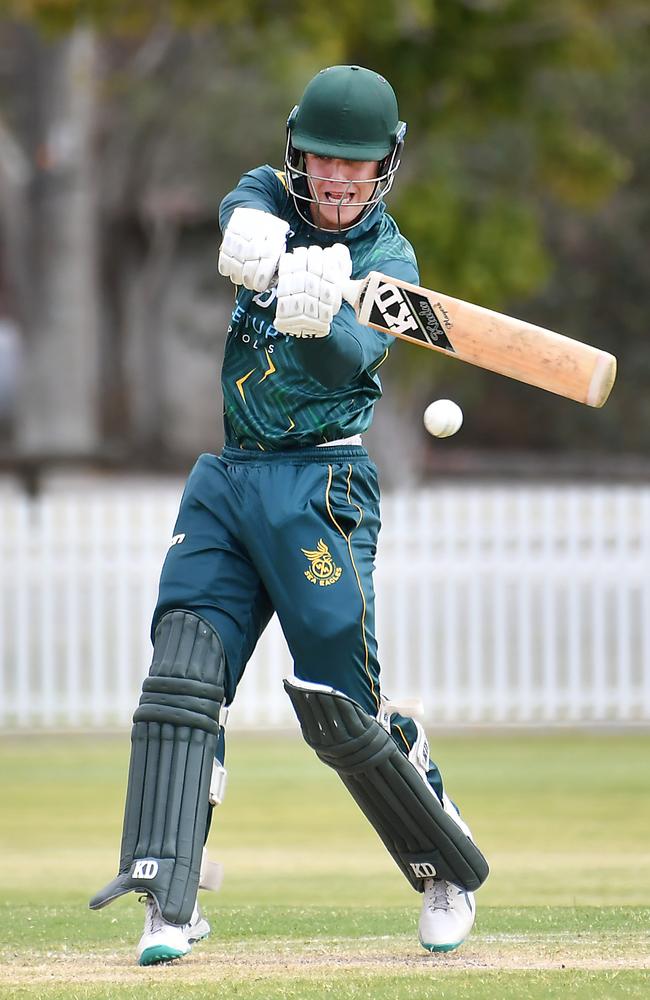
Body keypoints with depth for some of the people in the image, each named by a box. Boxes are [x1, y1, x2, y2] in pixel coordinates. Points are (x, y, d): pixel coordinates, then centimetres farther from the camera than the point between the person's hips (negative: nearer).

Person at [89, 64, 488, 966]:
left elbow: (351, 357, -23)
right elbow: (244, 209, -15)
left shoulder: (389, 260, -3)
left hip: (321, 488, -5)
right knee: (181, 679, -11)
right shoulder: (271, 202, 11)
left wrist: (316, 321, -46)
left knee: (341, 709, -9)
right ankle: (168, 900, -17)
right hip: (226, 480, 5)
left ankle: (450, 870, 13)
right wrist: (254, 236, -39)